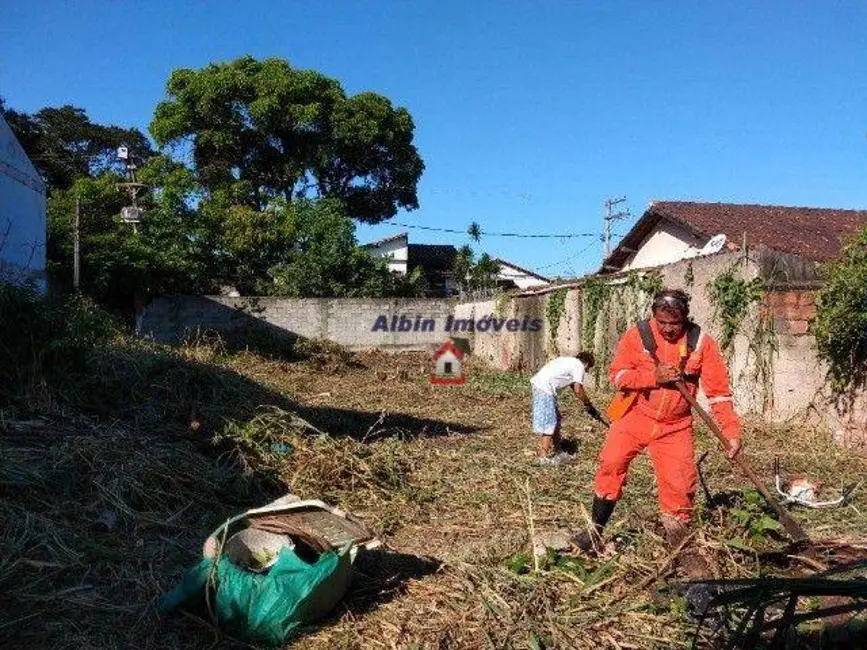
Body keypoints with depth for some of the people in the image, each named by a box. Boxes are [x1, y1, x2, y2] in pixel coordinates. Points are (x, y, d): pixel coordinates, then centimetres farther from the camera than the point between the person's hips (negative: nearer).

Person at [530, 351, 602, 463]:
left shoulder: (571, 362, 23)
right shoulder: (579, 366, -4)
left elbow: (574, 387, 28)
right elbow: (578, 390, -11)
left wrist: (587, 404, 27)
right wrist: (589, 405, 1)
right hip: (545, 388, -10)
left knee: (556, 420, 18)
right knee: (548, 423, -6)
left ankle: (556, 450, 28)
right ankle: (544, 457, -4)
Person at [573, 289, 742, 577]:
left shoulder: (701, 342, -8)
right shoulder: (638, 335, -9)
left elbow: (719, 390, -8)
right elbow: (617, 374, -10)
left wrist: (731, 431, -15)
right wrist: (654, 375, -24)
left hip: (675, 426, 0)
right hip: (635, 417, 0)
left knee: (680, 485, -1)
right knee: (611, 463, -11)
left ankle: (680, 549, 19)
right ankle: (595, 531, 6)